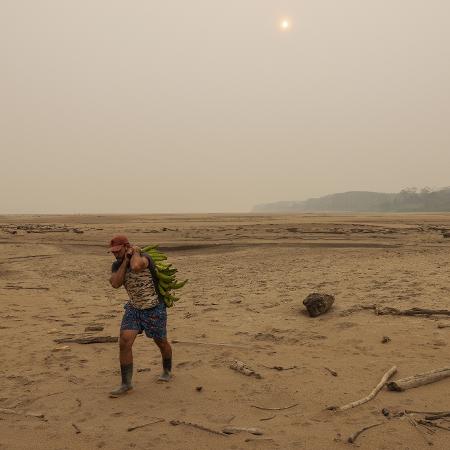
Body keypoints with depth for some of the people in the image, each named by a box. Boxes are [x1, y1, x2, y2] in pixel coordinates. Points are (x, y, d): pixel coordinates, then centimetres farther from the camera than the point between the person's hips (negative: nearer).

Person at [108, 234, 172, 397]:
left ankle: (167, 370, 43)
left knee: (161, 343, 14)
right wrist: (125, 260, -21)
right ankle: (126, 383, 1)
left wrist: (135, 252, -26)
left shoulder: (143, 257, -22)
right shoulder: (117, 265, -2)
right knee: (124, 343, -12)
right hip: (133, 308, 5)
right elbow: (115, 283, -21)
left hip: (154, 309, -4)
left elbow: (136, 267, -46)